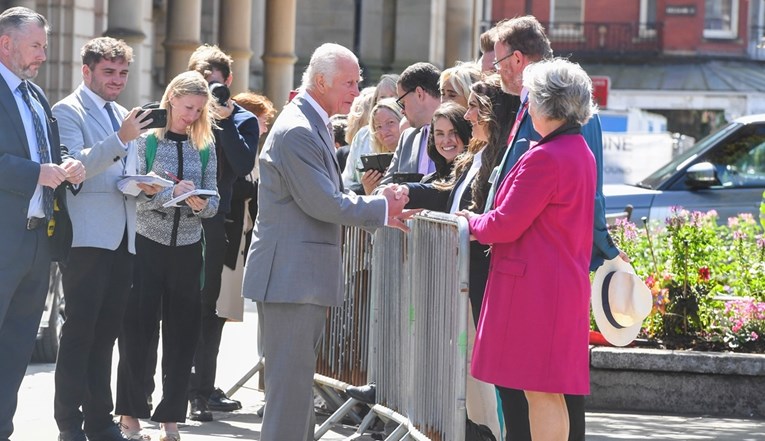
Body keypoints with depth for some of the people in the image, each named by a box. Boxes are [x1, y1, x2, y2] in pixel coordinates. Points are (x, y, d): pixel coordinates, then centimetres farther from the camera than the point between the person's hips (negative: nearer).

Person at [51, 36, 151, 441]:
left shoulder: (123, 116, 21)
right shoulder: (68, 111, -3)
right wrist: (120, 138, -26)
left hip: (122, 237, 7)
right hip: (88, 237, -7)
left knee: (106, 332, 9)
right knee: (80, 331, -7)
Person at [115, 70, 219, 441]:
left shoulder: (205, 146, 7)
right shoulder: (146, 139, -2)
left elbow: (213, 202, 5)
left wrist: (202, 203, -17)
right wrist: (172, 193, -24)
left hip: (187, 248, 3)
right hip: (147, 244, -3)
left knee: (182, 334, 3)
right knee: (137, 330, 0)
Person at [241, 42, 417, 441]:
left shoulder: (314, 125, 15)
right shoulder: (297, 131, -19)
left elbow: (328, 196, 22)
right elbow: (323, 203, -22)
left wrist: (380, 212, 9)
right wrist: (381, 208, -10)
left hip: (305, 277, 11)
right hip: (290, 274, -11)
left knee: (298, 377, 17)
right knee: (291, 379, -9)